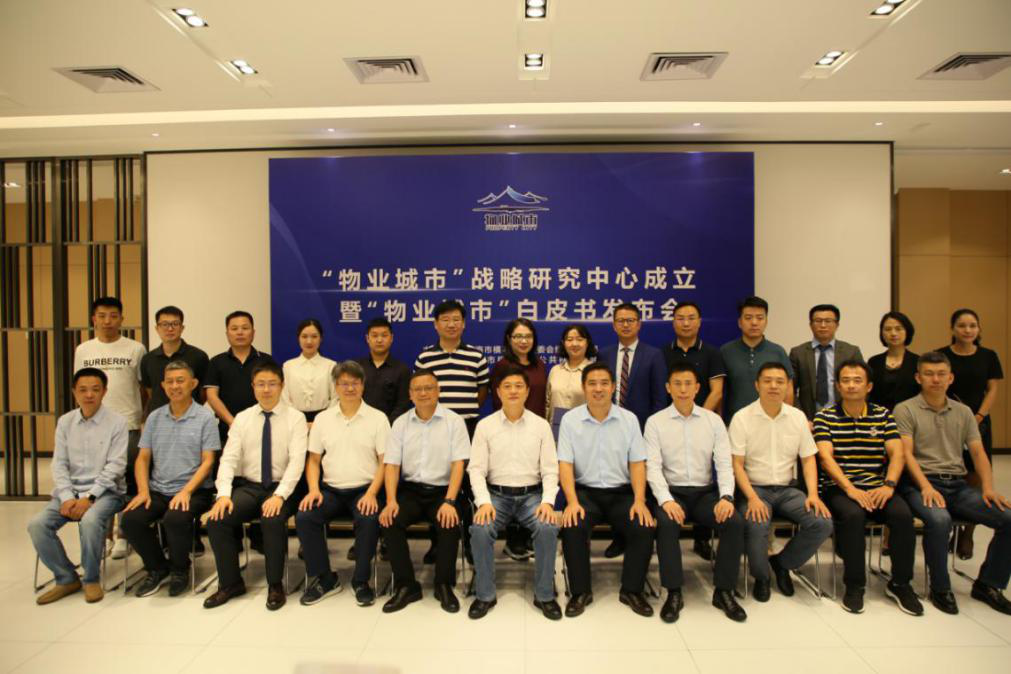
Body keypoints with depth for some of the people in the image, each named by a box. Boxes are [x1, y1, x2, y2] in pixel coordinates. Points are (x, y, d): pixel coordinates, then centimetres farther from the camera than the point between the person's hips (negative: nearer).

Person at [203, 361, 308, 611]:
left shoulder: (295, 418, -4)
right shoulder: (242, 418, 7)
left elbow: (297, 461, -13)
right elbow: (228, 458, -1)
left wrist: (279, 495, -25)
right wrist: (224, 494, -17)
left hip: (280, 489, -4)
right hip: (248, 487, 4)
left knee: (272, 521, -32)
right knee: (217, 520, -19)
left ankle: (275, 586, -10)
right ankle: (230, 583, 2)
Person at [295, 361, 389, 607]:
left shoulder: (378, 418, 0)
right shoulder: (322, 419, 9)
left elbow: (385, 462, -3)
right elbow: (313, 459, 10)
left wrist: (372, 493, -16)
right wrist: (314, 489, -7)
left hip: (364, 490, -3)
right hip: (331, 489, 3)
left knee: (369, 520, -32)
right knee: (304, 517, -23)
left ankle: (361, 580, -9)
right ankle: (323, 578, -4)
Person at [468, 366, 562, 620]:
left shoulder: (541, 425, 2)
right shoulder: (485, 425, 1)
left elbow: (550, 469, 1)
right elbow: (476, 469, -2)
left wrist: (547, 501, -15)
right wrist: (484, 502, -18)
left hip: (531, 495, 0)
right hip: (497, 495, 0)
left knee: (548, 528, -28)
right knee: (480, 529, -28)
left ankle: (544, 595, -6)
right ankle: (484, 595, -5)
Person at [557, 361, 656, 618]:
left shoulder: (629, 419, 1)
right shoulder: (570, 419, -3)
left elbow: (637, 463, 1)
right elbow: (565, 464, -6)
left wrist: (640, 501, -13)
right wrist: (572, 501, -20)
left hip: (621, 492, 1)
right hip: (585, 491, -1)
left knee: (644, 528, -23)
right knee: (573, 527, -29)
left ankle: (632, 590, 2)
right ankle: (581, 591, -5)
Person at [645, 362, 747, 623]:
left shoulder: (714, 420, 5)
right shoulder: (655, 422, -1)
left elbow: (724, 464, 0)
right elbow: (653, 467, -7)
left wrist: (726, 497, -17)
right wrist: (665, 499, -23)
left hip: (706, 492, 2)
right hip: (672, 492, -2)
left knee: (735, 522, -24)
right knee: (666, 523, -32)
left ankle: (724, 591, -6)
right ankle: (674, 593, -15)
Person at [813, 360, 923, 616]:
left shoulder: (883, 415, 12)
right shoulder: (825, 416, 2)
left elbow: (896, 453, 1)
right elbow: (826, 457, -9)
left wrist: (888, 485, -16)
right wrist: (850, 489, -22)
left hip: (876, 488, 3)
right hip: (838, 487, -3)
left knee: (903, 515, -25)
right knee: (853, 515, -32)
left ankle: (900, 583, -3)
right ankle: (854, 585, -14)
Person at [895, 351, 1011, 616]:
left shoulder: (963, 412, 16)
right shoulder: (905, 410, 0)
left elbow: (978, 453, 11)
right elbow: (906, 454, -8)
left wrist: (988, 488, -6)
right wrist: (926, 487, -22)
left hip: (957, 485, 5)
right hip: (920, 484, -5)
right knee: (939, 519, -35)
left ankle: (988, 584, 5)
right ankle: (940, 588, -12)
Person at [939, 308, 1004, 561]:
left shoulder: (988, 356, 7)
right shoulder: (941, 356, 0)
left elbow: (993, 391, 6)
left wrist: (978, 417, -7)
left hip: (978, 424, 2)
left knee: (975, 480, 2)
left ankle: (967, 535, 14)